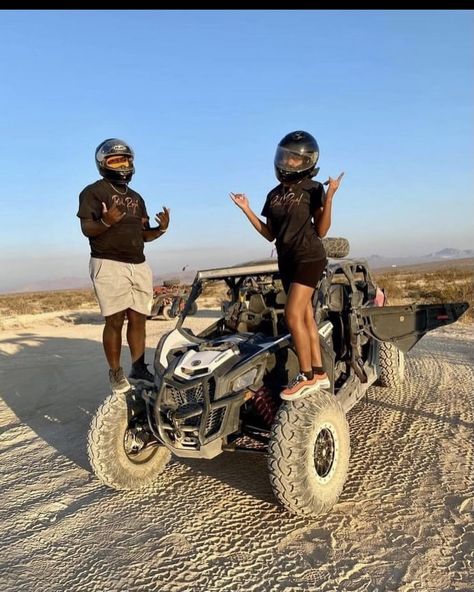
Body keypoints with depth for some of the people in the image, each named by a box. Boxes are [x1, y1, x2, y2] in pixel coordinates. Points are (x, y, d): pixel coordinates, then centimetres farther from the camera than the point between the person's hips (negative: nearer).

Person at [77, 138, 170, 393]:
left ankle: (138, 368, 14)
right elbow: (87, 229, -10)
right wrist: (106, 222, -30)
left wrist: (161, 229, -1)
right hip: (109, 265, -6)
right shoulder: (93, 192, -1)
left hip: (139, 265, 6)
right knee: (115, 321, -5)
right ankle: (116, 373, 6)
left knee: (138, 319, 5)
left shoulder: (136, 198, 21)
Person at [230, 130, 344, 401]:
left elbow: (321, 230, -7)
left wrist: (329, 197, -18)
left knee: (293, 314, -15)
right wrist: (247, 209, 7)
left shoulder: (313, 188, -4)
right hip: (286, 260, 7)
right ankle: (320, 373, 15)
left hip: (309, 257, -7)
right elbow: (270, 234, 12)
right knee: (306, 316, 8)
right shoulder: (274, 195, 13)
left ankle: (307, 377, -5)